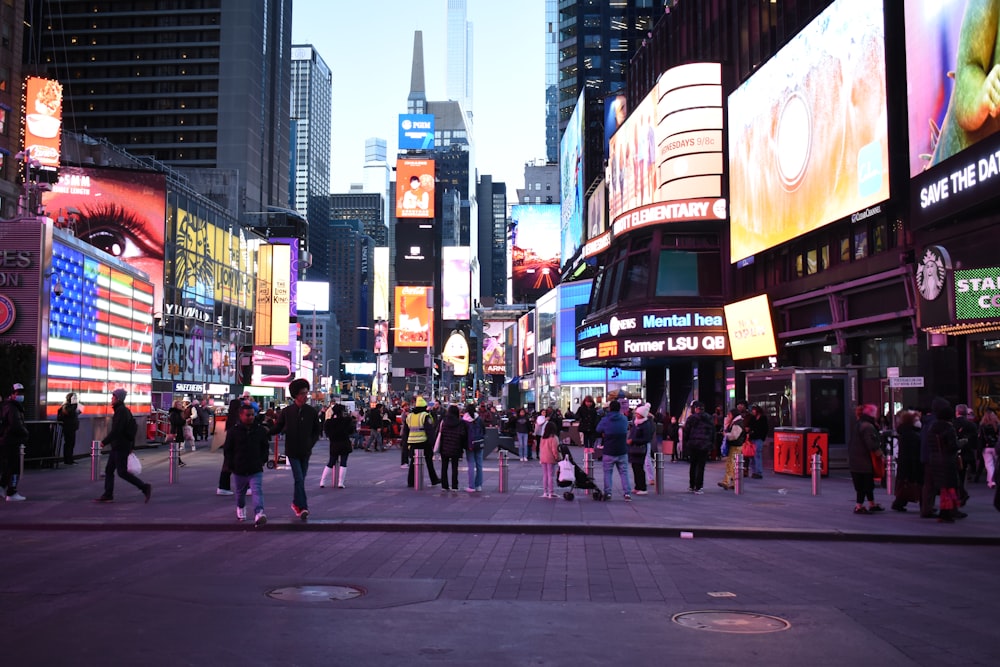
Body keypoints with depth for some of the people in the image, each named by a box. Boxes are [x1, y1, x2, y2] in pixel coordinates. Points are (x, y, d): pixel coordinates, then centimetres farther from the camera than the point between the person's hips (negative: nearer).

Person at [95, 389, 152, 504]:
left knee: (122, 472, -7)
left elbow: (116, 430, -24)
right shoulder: (124, 410, 15)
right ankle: (108, 495, 13)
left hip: (121, 447, -10)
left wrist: (105, 441, -15)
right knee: (109, 470, 10)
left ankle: (145, 487, -5)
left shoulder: (121, 411, -17)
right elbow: (134, 427, 19)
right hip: (117, 446, 10)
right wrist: (131, 446, 21)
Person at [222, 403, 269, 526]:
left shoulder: (260, 430, 0)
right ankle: (240, 508, 47)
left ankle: (259, 513, -29)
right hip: (239, 470, 1)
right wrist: (230, 464, -2)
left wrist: (263, 460, 6)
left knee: (257, 491, -17)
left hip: (256, 469, -1)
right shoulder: (233, 431, -5)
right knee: (240, 492, 21)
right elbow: (227, 450, 2)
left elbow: (265, 447, 14)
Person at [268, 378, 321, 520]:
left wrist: (310, 444, -3)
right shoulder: (287, 411, -5)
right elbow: (277, 428, 2)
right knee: (299, 479, -12)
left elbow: (316, 431, 10)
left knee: (300, 479, 12)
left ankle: (296, 504, 29)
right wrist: (264, 434, -15)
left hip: (305, 452, 3)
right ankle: (303, 507, -13)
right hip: (292, 451, -3)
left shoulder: (312, 412, 0)